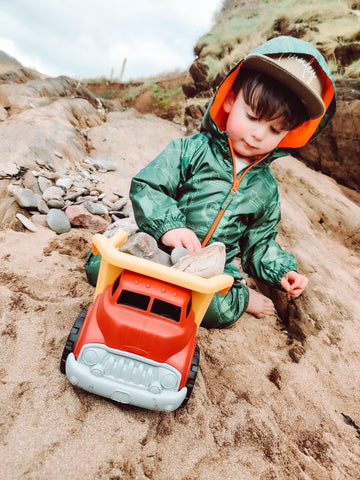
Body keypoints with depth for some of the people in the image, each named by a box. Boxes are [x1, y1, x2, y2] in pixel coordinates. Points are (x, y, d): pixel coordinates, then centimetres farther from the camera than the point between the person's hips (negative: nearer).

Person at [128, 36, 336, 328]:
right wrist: (168, 226, -27)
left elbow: (260, 240, 16)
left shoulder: (266, 186, 7)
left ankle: (239, 298, 8)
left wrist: (280, 271, 1)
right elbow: (146, 186, -11)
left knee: (220, 311, -32)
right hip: (162, 248, 1)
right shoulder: (192, 150, -7)